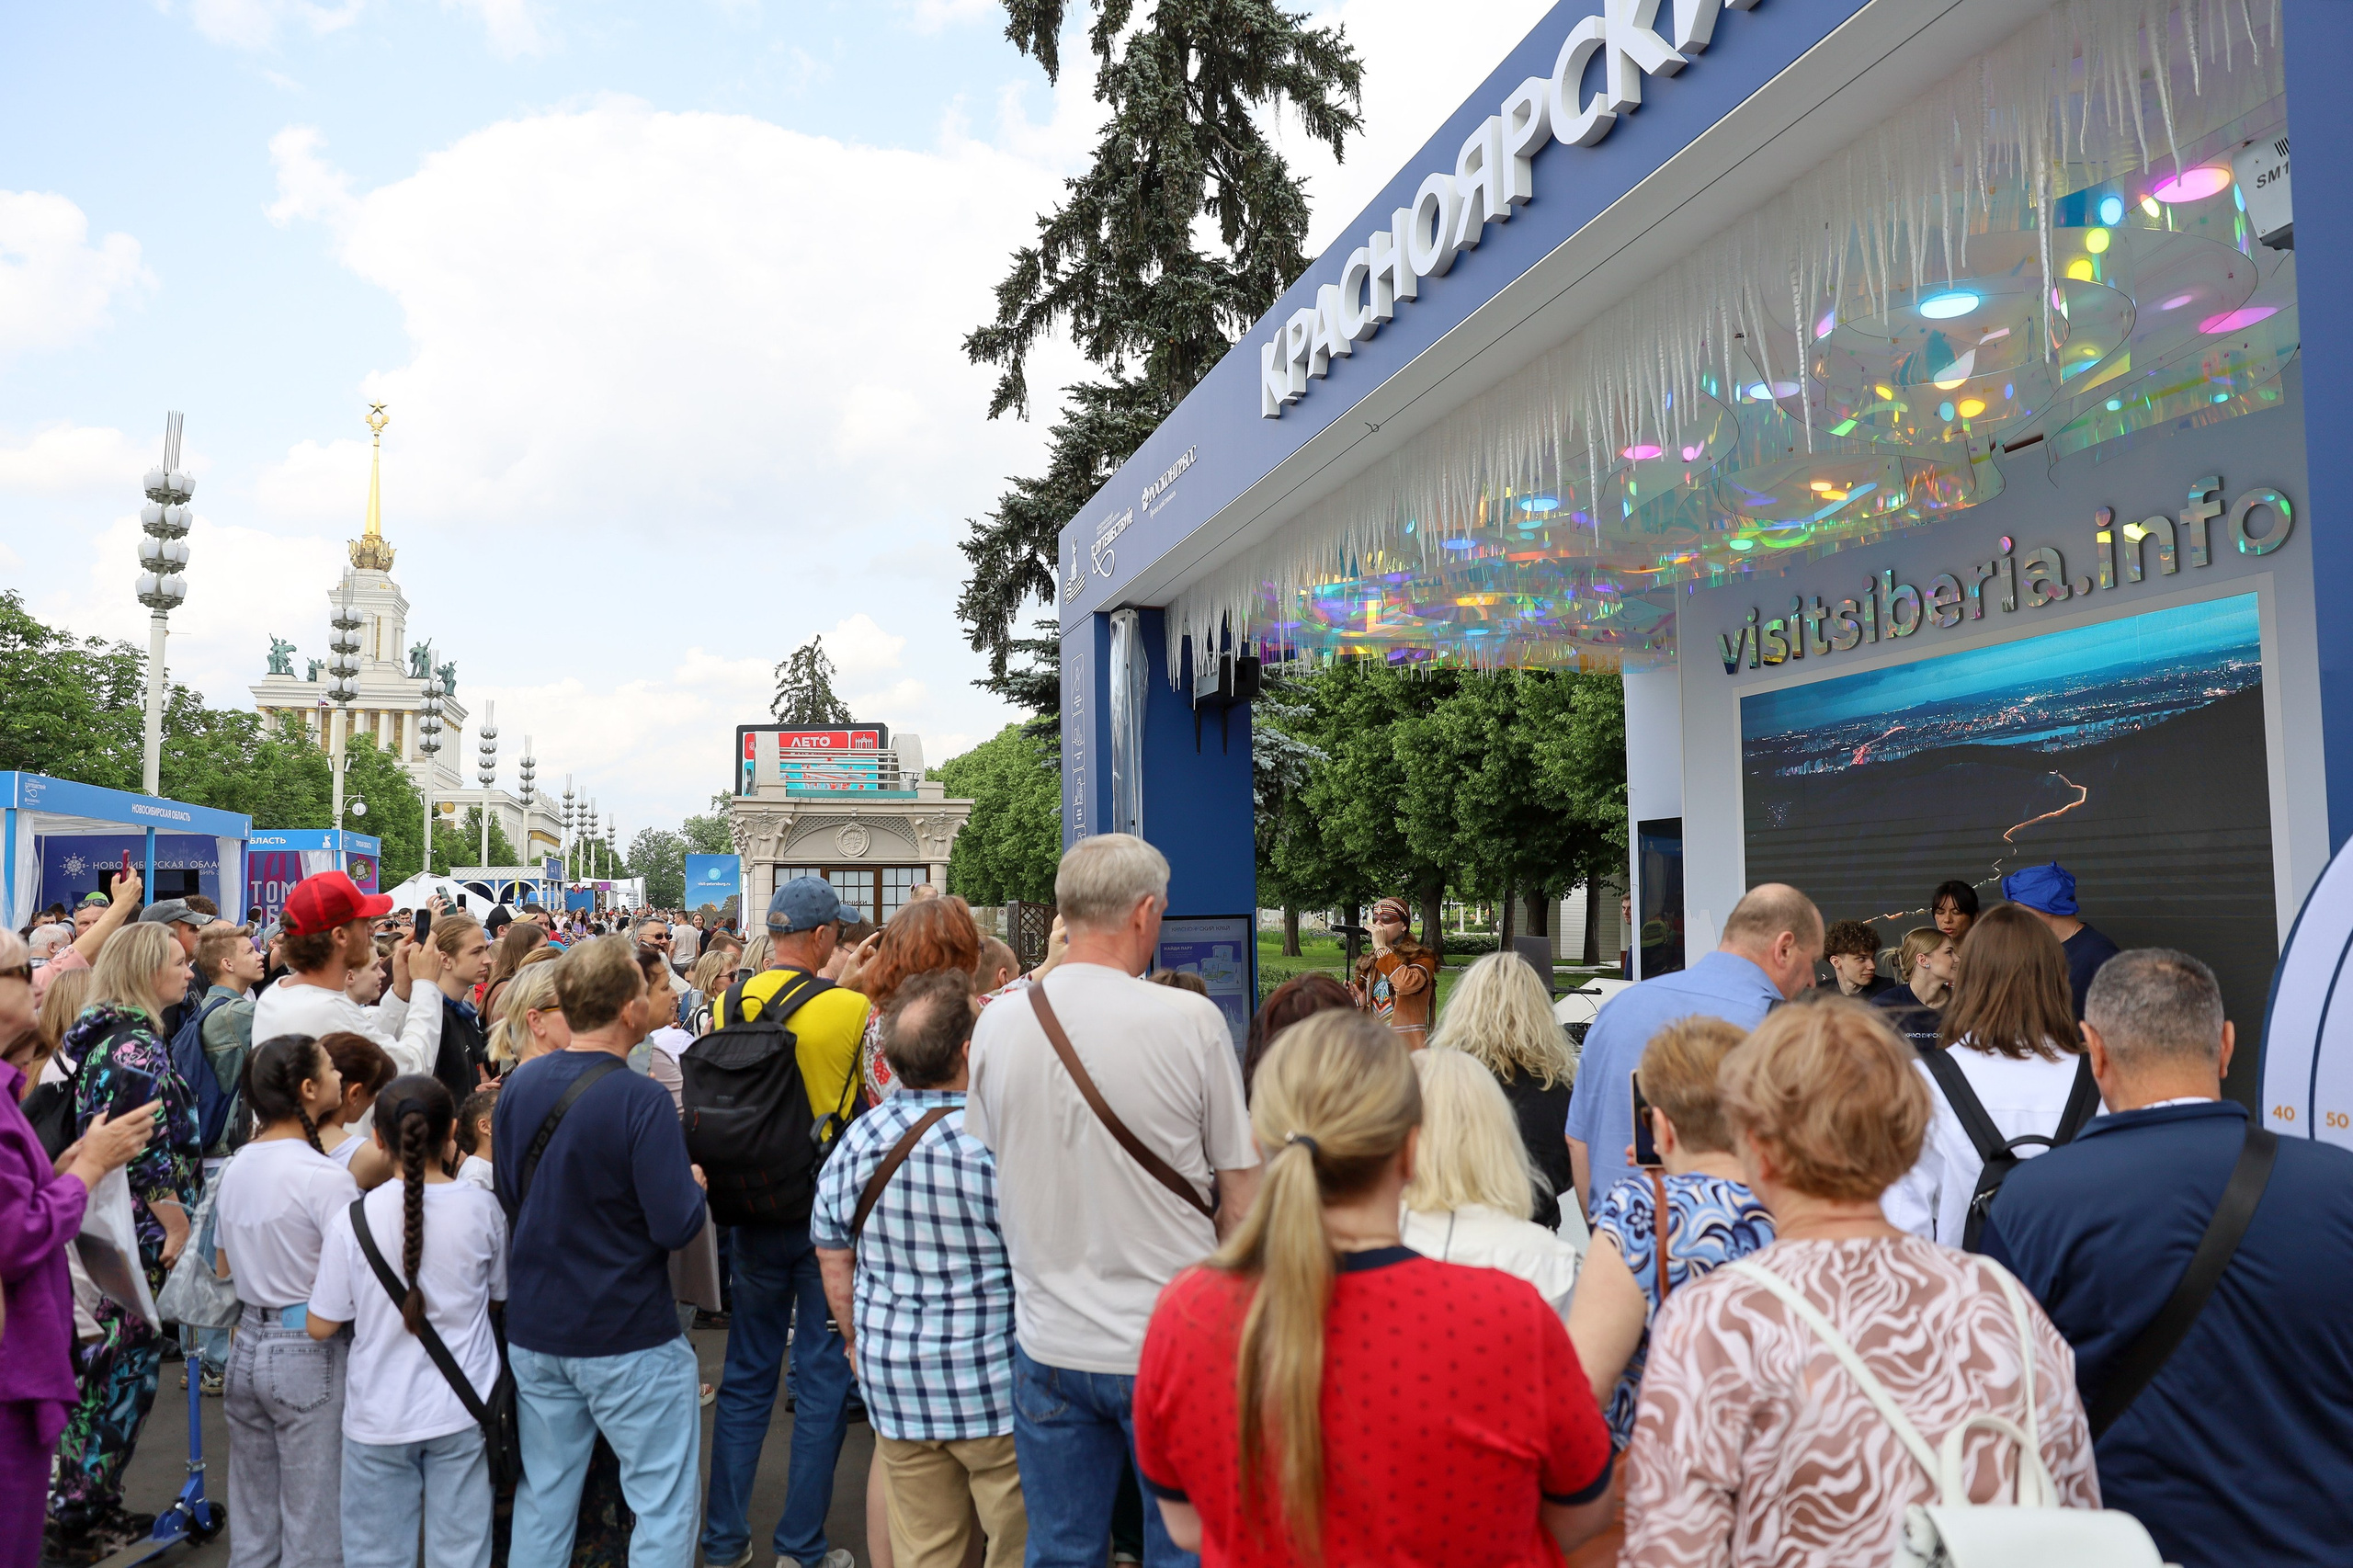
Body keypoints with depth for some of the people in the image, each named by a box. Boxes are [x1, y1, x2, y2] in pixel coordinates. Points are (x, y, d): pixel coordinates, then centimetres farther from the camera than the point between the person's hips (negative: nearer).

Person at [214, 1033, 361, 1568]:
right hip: (308, 1351, -8)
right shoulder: (325, 1177, -19)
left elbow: (225, 1266, 18)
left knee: (252, 1520, 18)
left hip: (247, 1345, 8)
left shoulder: (235, 1168, 6)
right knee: (313, 1524, 4)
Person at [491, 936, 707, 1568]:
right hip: (630, 1338, -6)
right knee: (663, 1505, 6)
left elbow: (506, 1196, 11)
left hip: (533, 1331, 6)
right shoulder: (642, 1101, -21)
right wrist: (694, 1183, -1)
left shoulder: (517, 1084, -1)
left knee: (542, 1500, 18)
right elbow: (677, 1226, -21)